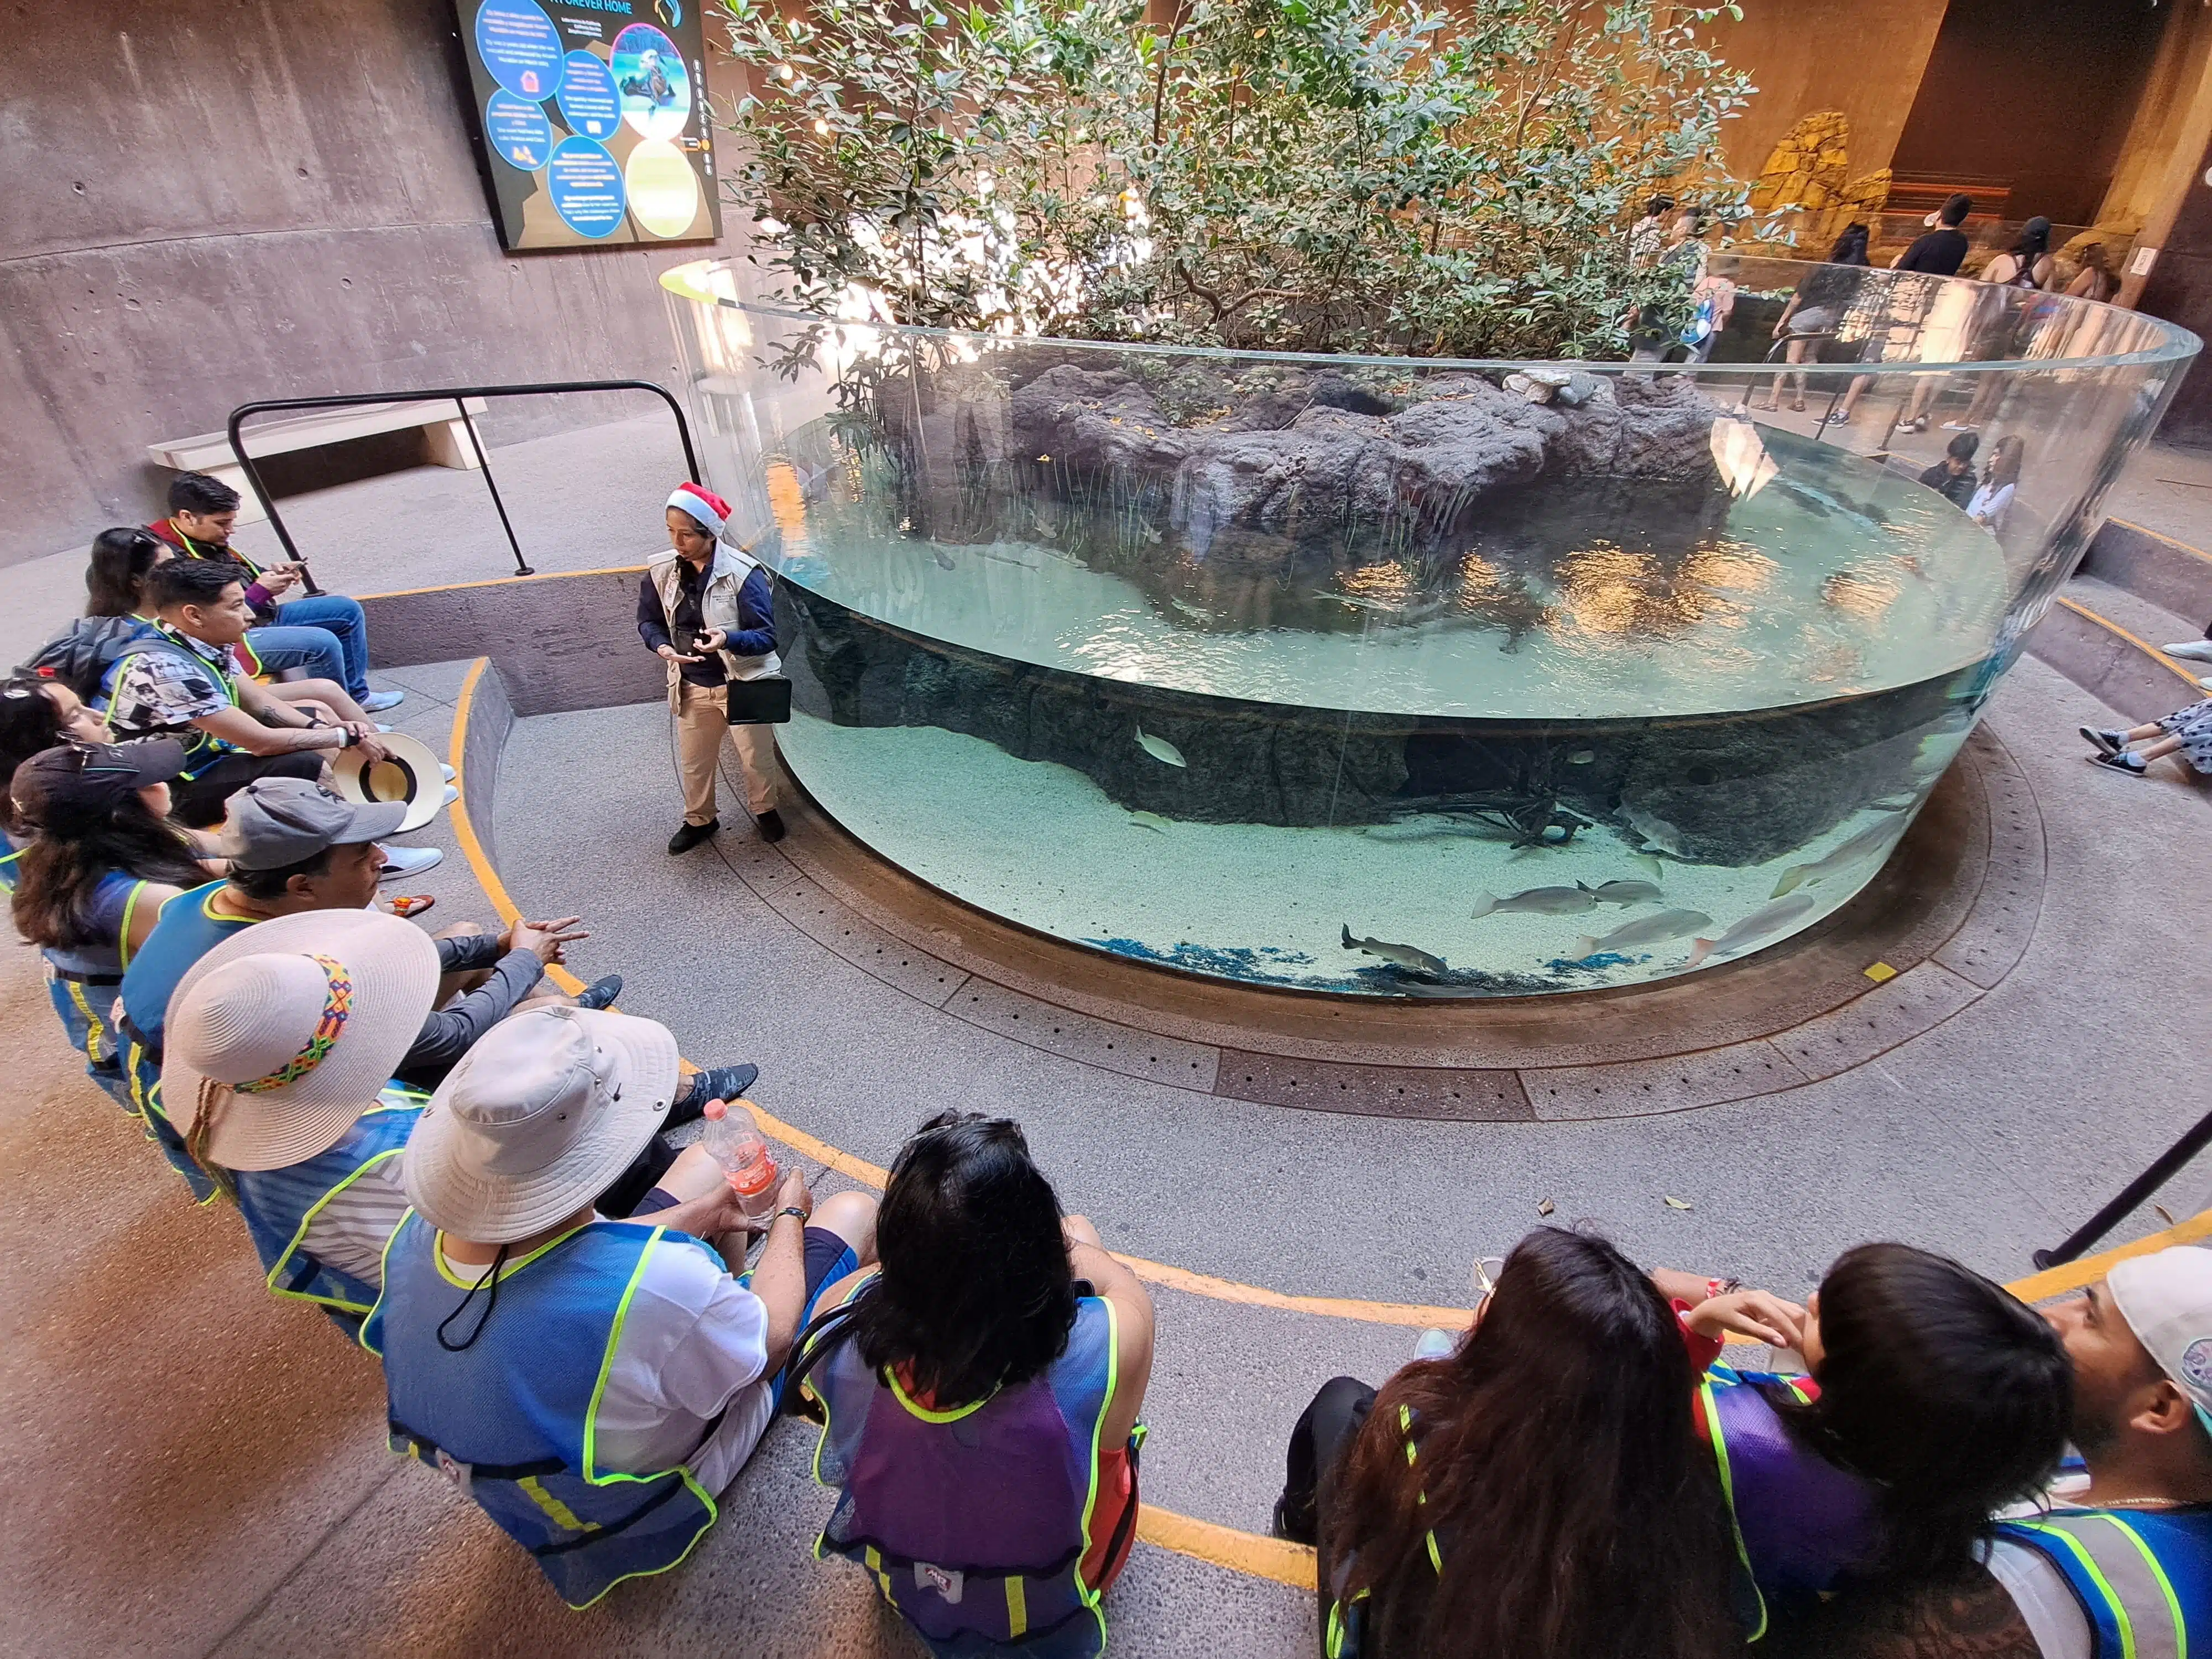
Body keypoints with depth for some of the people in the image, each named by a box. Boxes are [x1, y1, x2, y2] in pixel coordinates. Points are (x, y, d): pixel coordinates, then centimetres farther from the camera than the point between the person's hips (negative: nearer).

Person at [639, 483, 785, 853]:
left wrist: (729, 639, -39)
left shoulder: (743, 573, -21)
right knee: (693, 761, 17)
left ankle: (764, 809, 42)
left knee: (754, 757, 14)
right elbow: (648, 621, 7)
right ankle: (699, 820, 42)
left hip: (742, 684, -4)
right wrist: (662, 646, -15)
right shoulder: (661, 572, -6)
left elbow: (766, 637, -19)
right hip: (691, 686, 4)